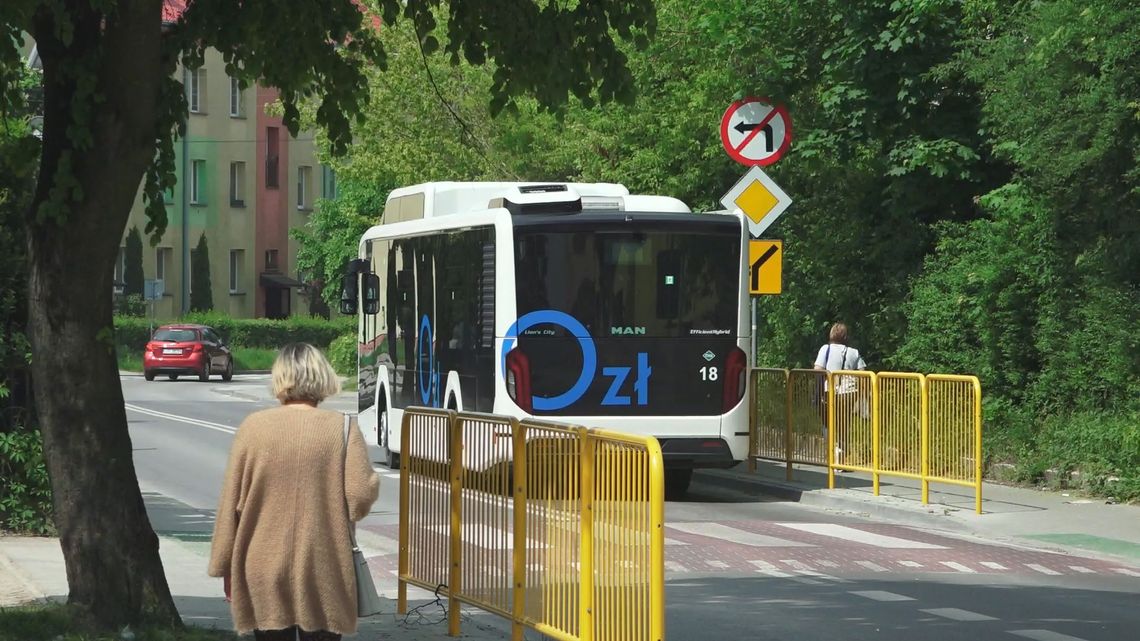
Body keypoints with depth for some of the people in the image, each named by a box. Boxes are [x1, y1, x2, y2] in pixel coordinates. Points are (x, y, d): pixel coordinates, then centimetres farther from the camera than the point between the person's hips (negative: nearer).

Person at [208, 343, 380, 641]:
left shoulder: (252, 427, -3)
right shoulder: (342, 428, -6)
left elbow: (230, 503, 0)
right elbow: (360, 499, -11)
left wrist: (225, 567, 9)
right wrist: (374, 480, 12)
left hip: (265, 572, 1)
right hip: (323, 573, -1)